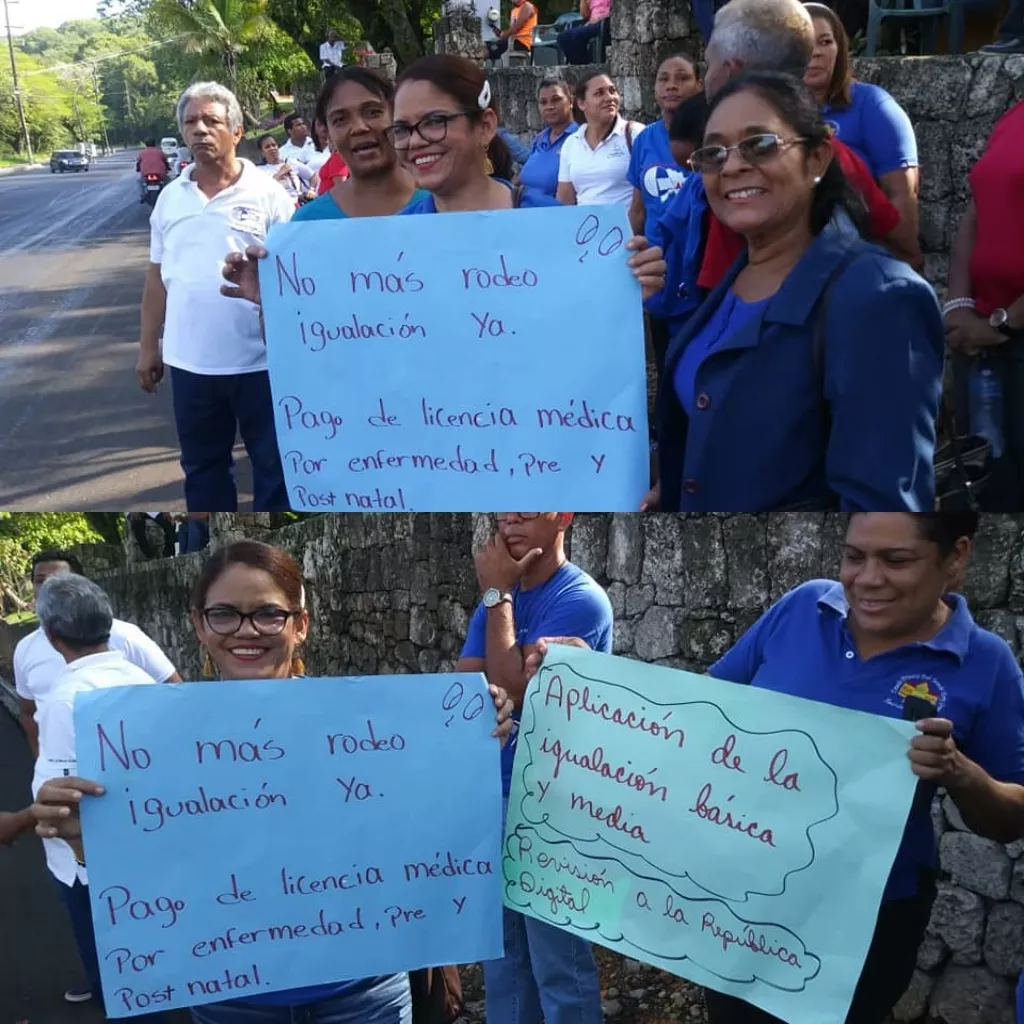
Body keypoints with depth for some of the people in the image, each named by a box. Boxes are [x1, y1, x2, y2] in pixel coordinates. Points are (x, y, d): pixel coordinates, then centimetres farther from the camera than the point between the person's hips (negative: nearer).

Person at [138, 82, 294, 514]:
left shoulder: (267, 193, -5)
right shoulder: (170, 197, 8)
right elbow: (157, 277, 13)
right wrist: (149, 346, 12)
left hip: (258, 359, -4)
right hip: (190, 361, 4)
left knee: (273, 462, 6)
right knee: (202, 465, 16)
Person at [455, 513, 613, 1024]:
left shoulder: (579, 599, -13)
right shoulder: (498, 597, 10)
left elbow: (512, 690, -19)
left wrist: (497, 595, -13)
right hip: (493, 798, 7)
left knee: (559, 969, -1)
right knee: (502, 960, 16)